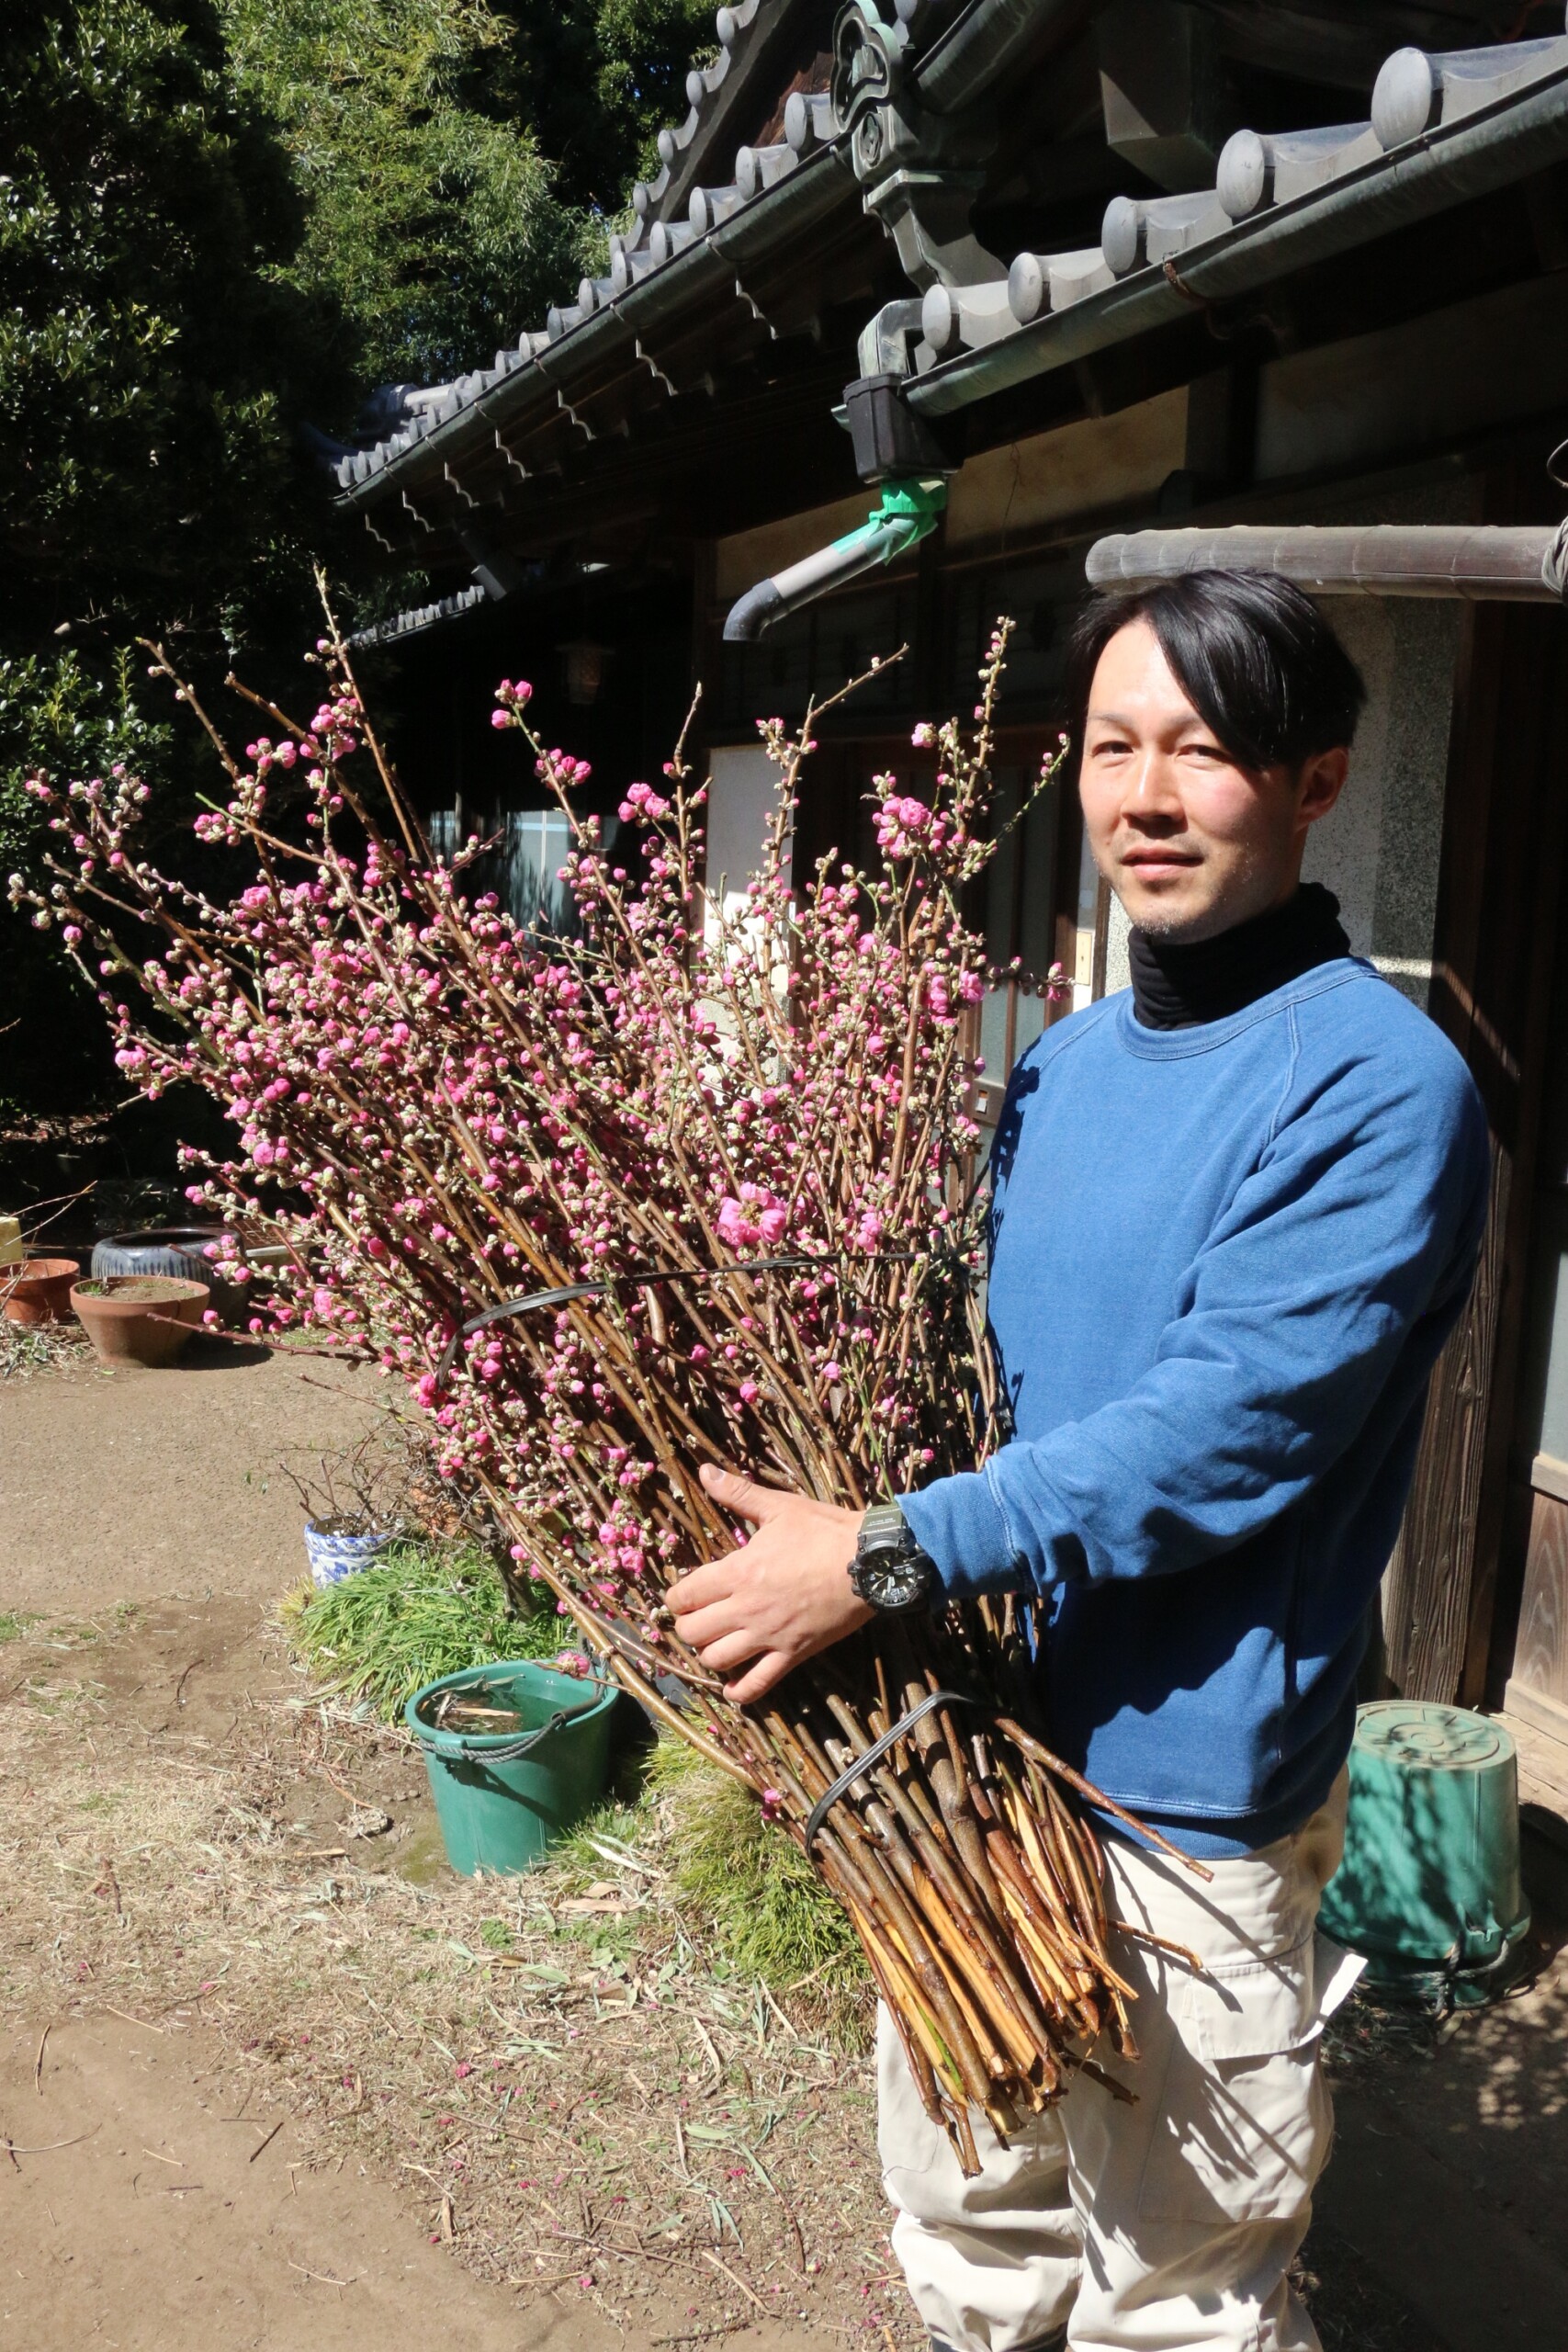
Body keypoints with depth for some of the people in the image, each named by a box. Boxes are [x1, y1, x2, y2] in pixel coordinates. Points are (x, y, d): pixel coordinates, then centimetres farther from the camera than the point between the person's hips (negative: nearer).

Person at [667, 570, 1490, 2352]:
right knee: (966, 2205, 25)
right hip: (981, 1736, 7)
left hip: (1189, 1788, -7)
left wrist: (888, 1556, -23)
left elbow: (1218, 1433, -24)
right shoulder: (1064, 1064, 8)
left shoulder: (1377, 1088, -18)